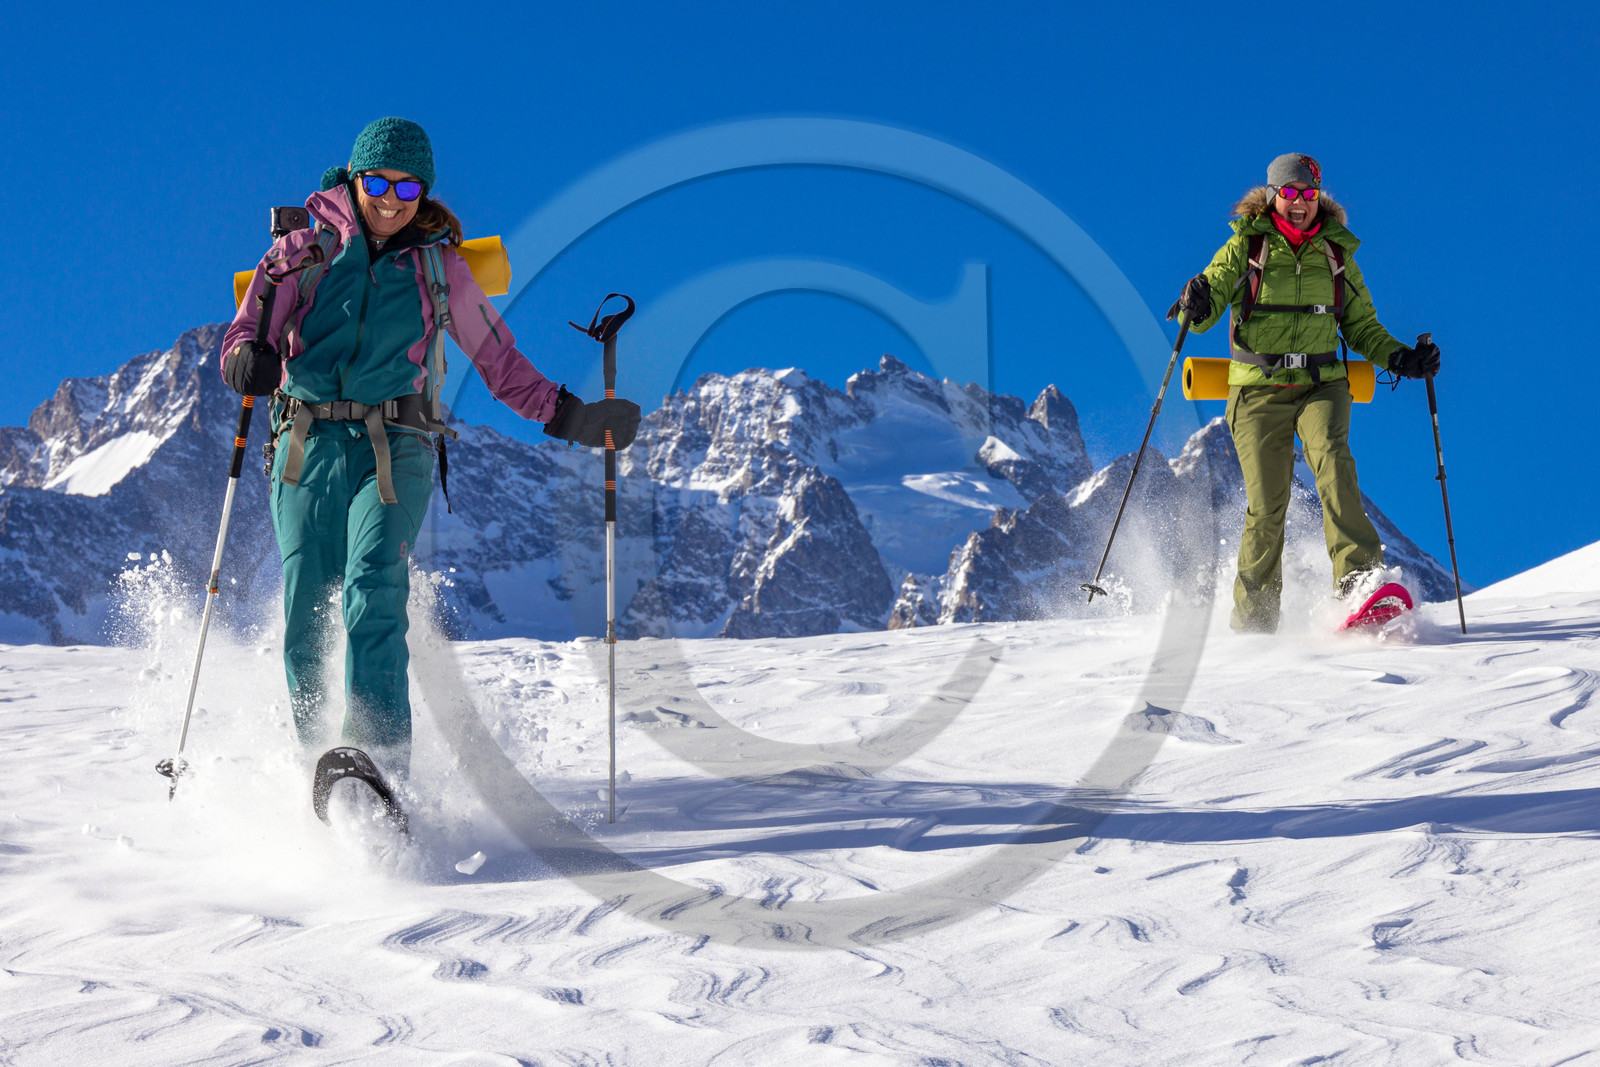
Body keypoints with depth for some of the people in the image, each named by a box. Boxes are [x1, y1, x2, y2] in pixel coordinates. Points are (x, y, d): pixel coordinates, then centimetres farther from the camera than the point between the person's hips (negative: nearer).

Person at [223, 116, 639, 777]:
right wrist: (248, 362, -20)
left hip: (394, 450, -1)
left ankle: (379, 765, -33)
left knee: (373, 597, -23)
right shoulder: (304, 251, 10)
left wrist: (567, 417, 10)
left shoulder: (437, 267, 13)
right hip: (308, 446, 1)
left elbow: (499, 360, 20)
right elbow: (243, 340, 4)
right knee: (306, 623, -3)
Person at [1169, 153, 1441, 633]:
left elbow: (1362, 326, 19)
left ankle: (1357, 577, -37)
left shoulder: (1337, 253, 11)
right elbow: (1211, 297, 0)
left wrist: (1400, 358, 3)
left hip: (1321, 385, 1)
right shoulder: (1246, 247, 4)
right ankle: (1253, 614, 10)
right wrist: (1198, 306, -24)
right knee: (1266, 505, -6)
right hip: (1259, 390, -1)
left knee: (1332, 460, -27)